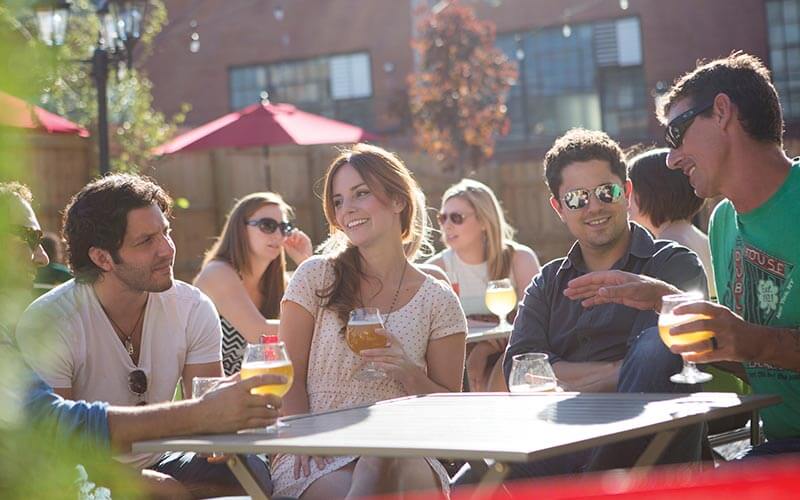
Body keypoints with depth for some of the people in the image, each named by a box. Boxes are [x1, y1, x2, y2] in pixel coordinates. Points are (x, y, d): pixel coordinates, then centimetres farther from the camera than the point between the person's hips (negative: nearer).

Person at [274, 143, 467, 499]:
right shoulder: (316, 278, 5)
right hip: (314, 459, -1)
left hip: (401, 453, 1)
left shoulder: (438, 300, 6)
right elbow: (289, 379, 4)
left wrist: (410, 374, -11)